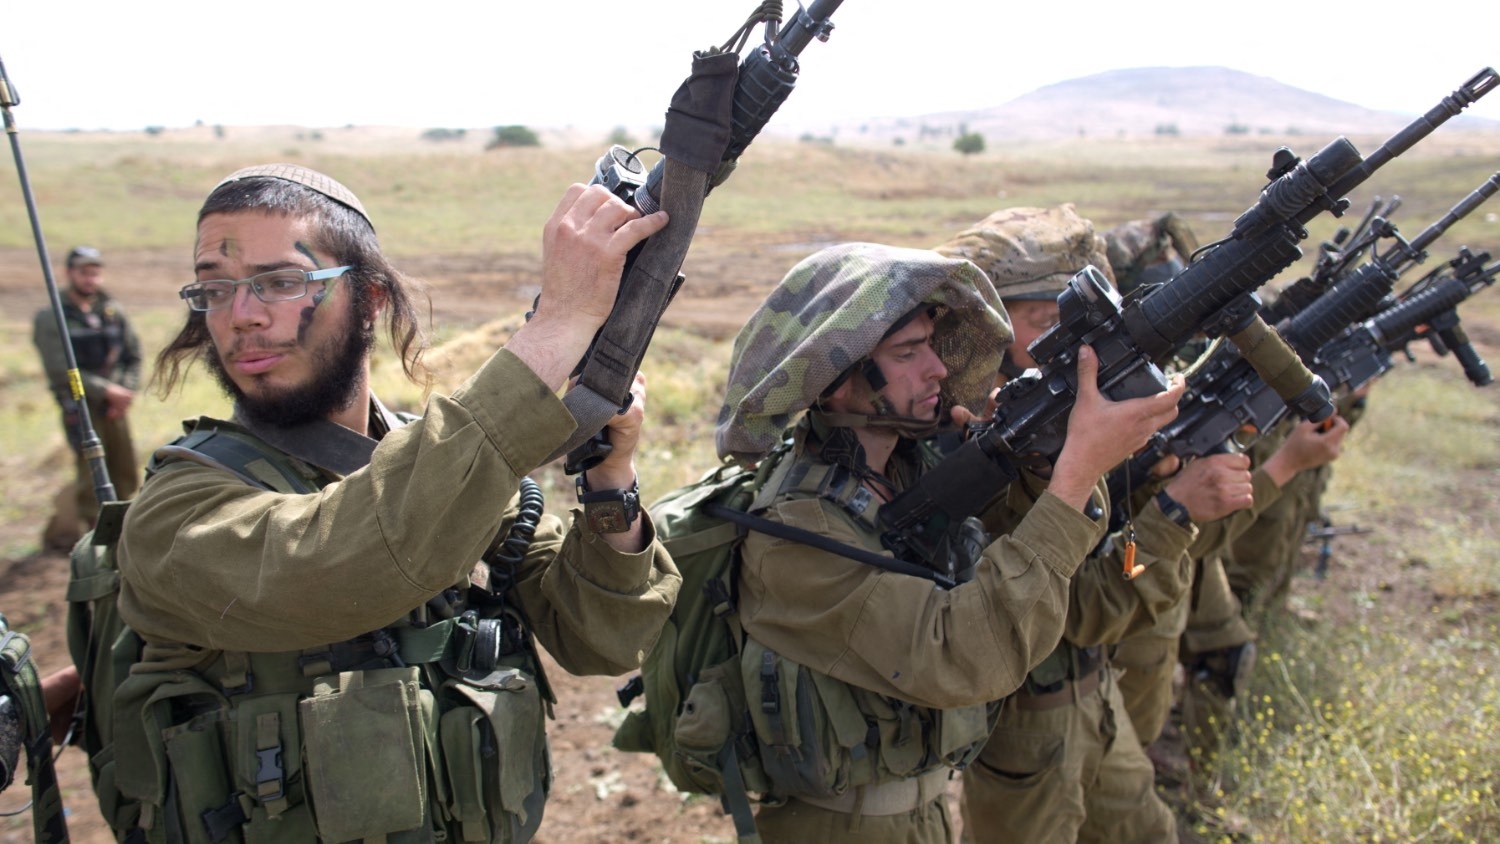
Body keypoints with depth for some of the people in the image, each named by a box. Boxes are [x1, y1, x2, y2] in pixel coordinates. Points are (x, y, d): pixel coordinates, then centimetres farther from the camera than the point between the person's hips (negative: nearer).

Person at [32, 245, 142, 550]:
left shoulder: (113, 310, 8)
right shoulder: (51, 318, -5)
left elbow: (134, 355, 10)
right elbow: (60, 371, -12)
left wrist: (127, 392, -5)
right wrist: (106, 390, -16)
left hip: (115, 406, 5)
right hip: (80, 407, -5)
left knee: (127, 478, 7)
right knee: (91, 478, -6)